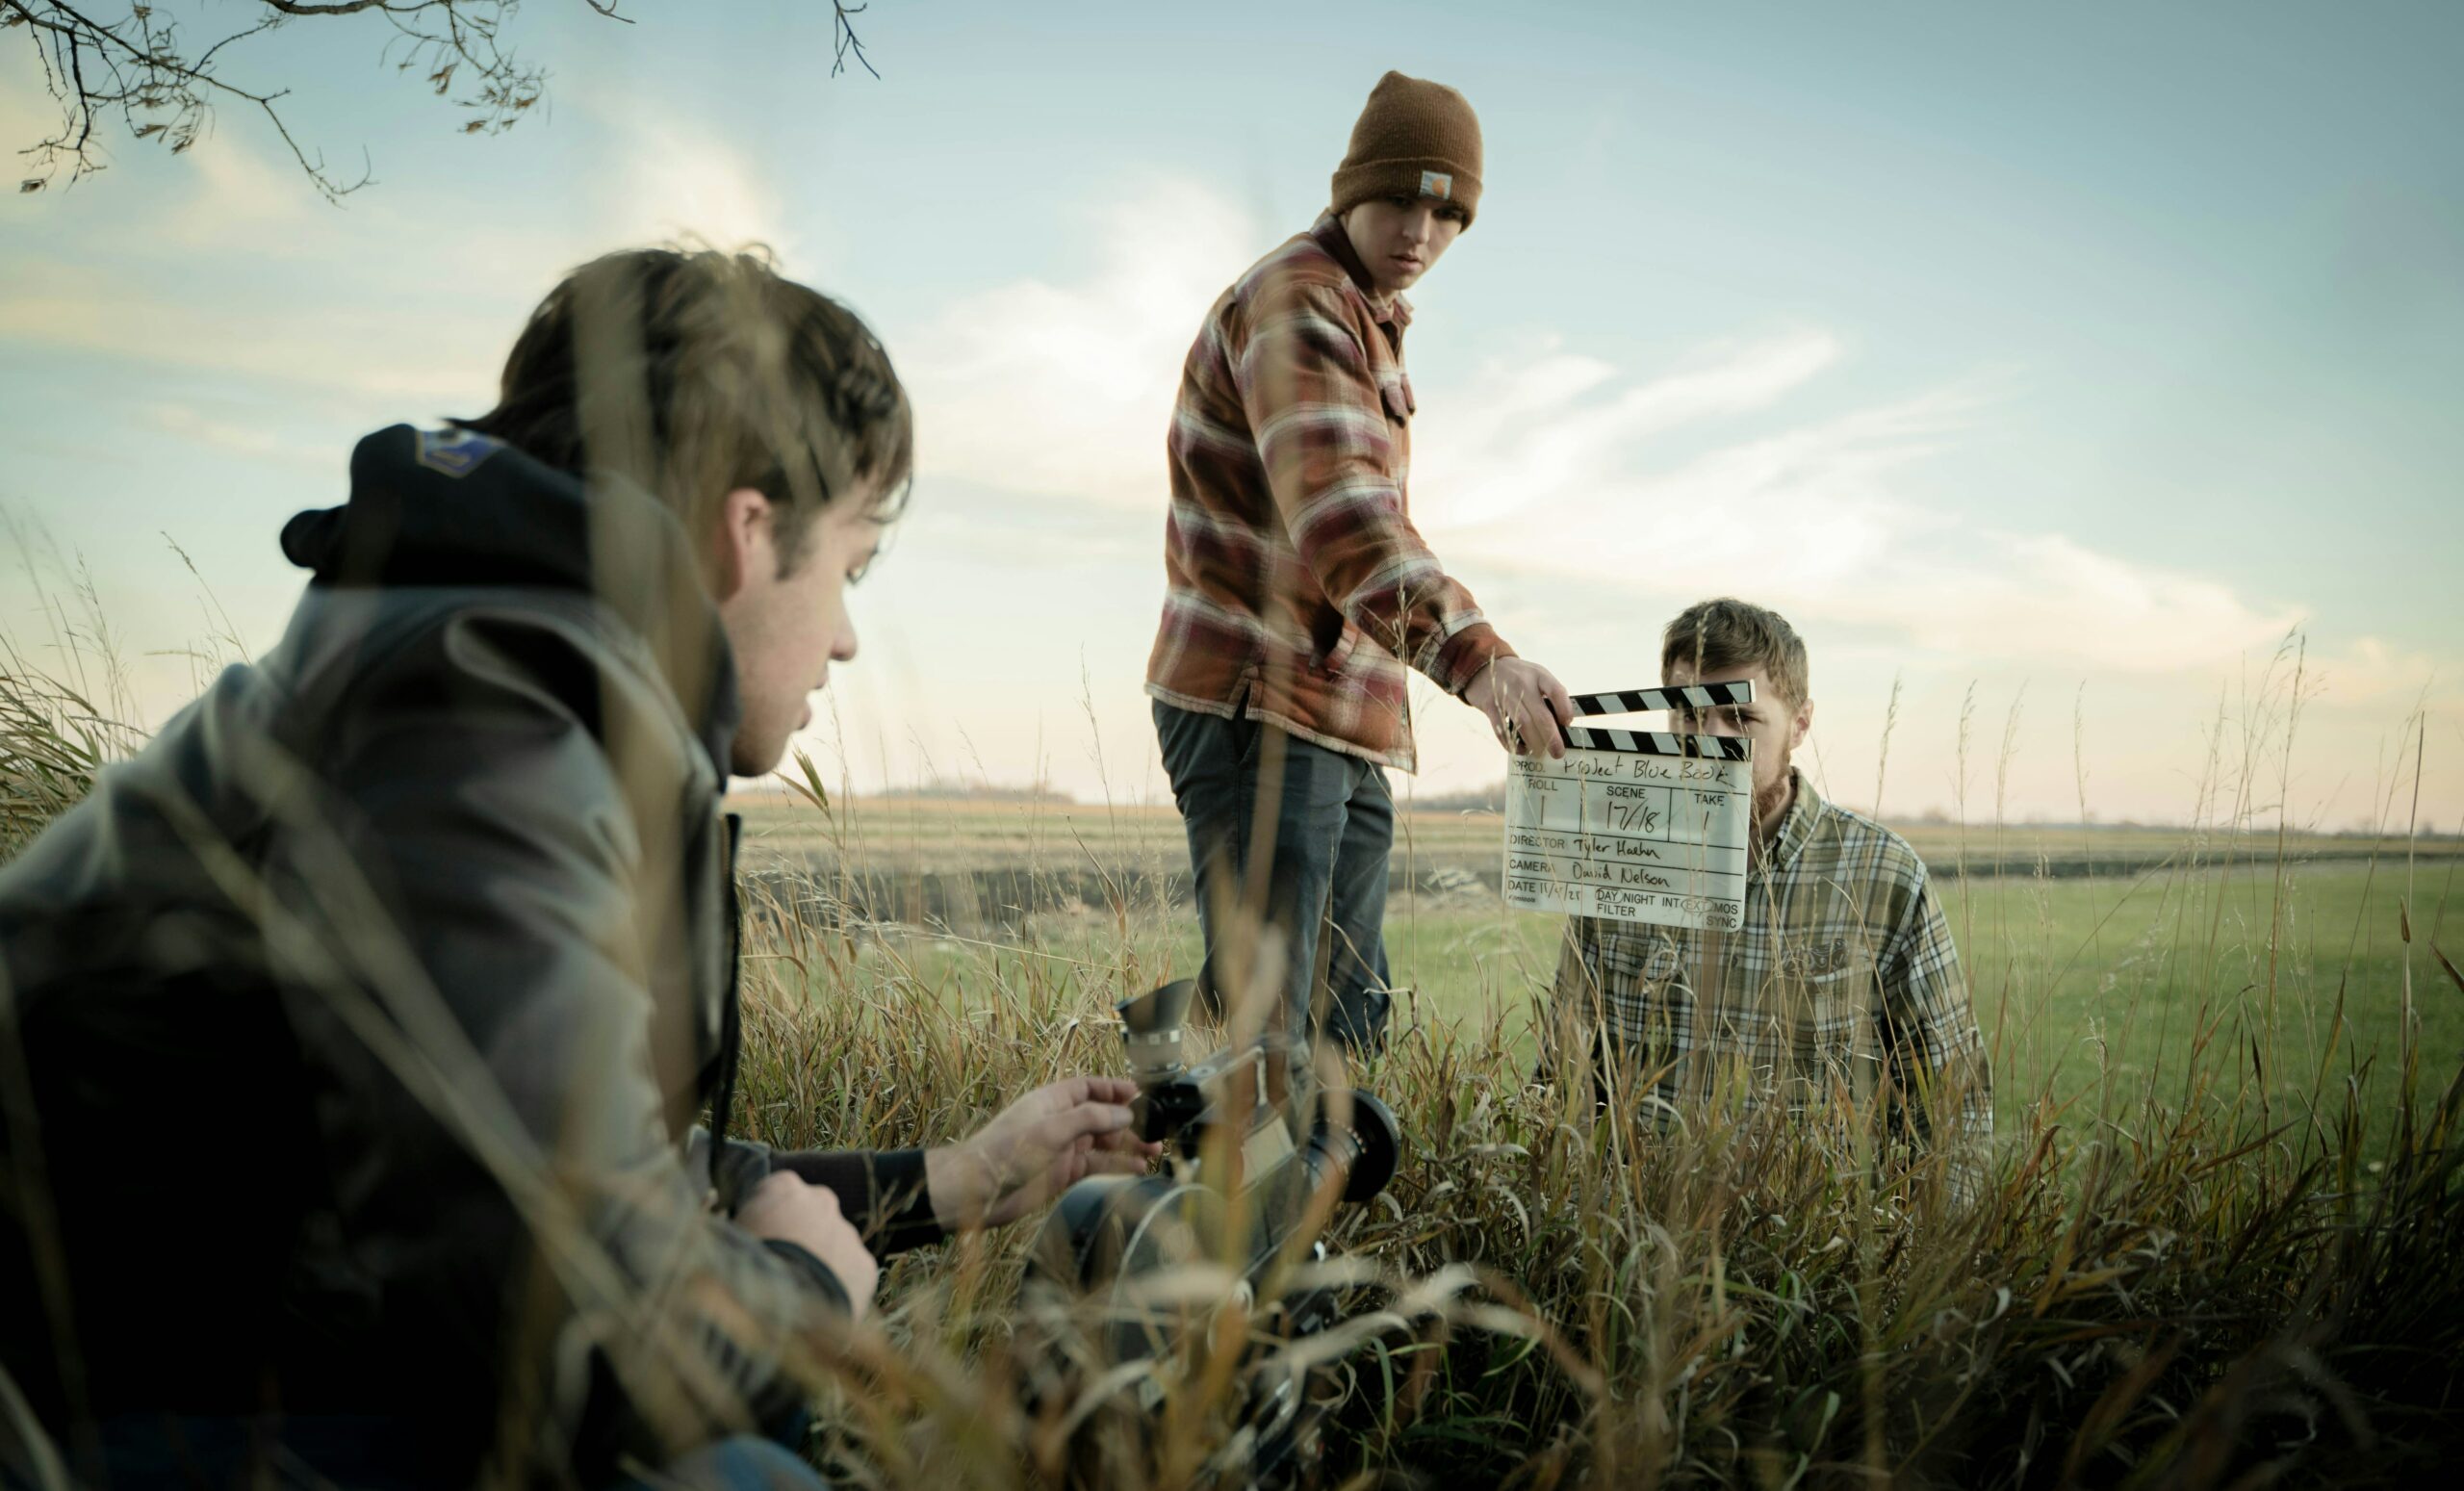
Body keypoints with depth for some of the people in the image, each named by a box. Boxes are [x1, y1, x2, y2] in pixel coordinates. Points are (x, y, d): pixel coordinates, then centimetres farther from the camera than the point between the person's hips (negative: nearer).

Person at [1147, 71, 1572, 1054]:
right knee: (1261, 1035, -14)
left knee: (1352, 1029, 9)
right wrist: (1475, 656, -42)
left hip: (1345, 732, 10)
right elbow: (1335, 508, -28)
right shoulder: (1296, 299, -10)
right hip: (1258, 712, -10)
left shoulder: (1372, 325, 24)